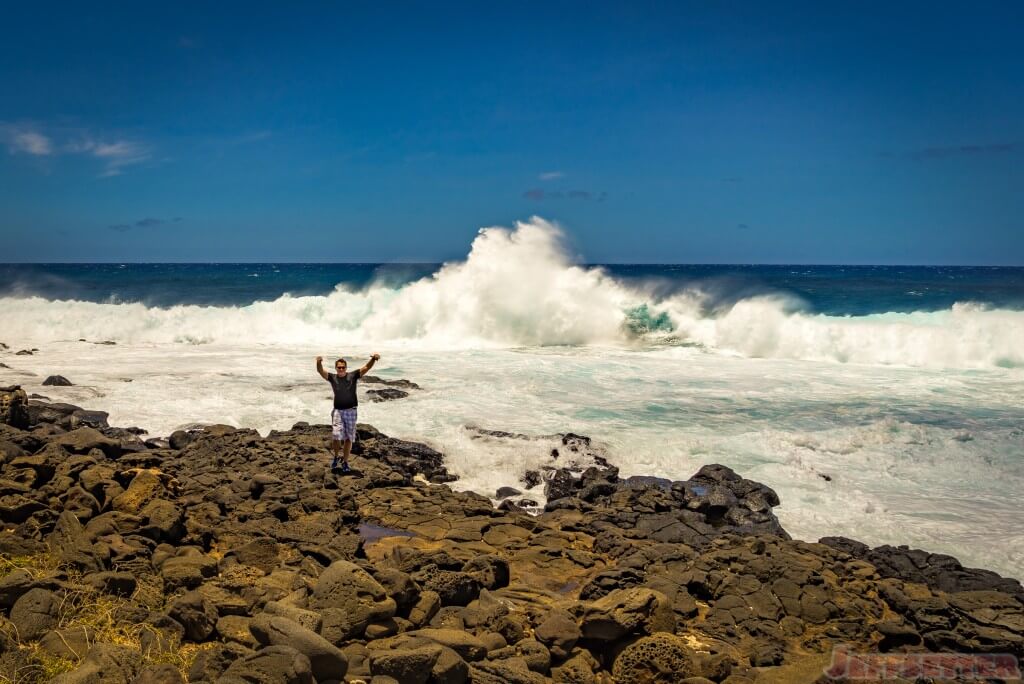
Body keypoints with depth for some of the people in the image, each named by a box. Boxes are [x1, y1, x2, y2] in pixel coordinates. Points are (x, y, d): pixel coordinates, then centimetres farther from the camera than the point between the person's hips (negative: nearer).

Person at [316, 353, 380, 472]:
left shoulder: (353, 376, -2)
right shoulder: (332, 377, 0)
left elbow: (366, 368, -11)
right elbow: (320, 371, -14)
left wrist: (373, 359, -31)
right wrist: (319, 362, -37)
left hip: (351, 411, 1)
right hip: (338, 410, 0)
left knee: (348, 438, 6)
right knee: (336, 435, -13)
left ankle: (345, 462, 19)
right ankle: (336, 457, 13)